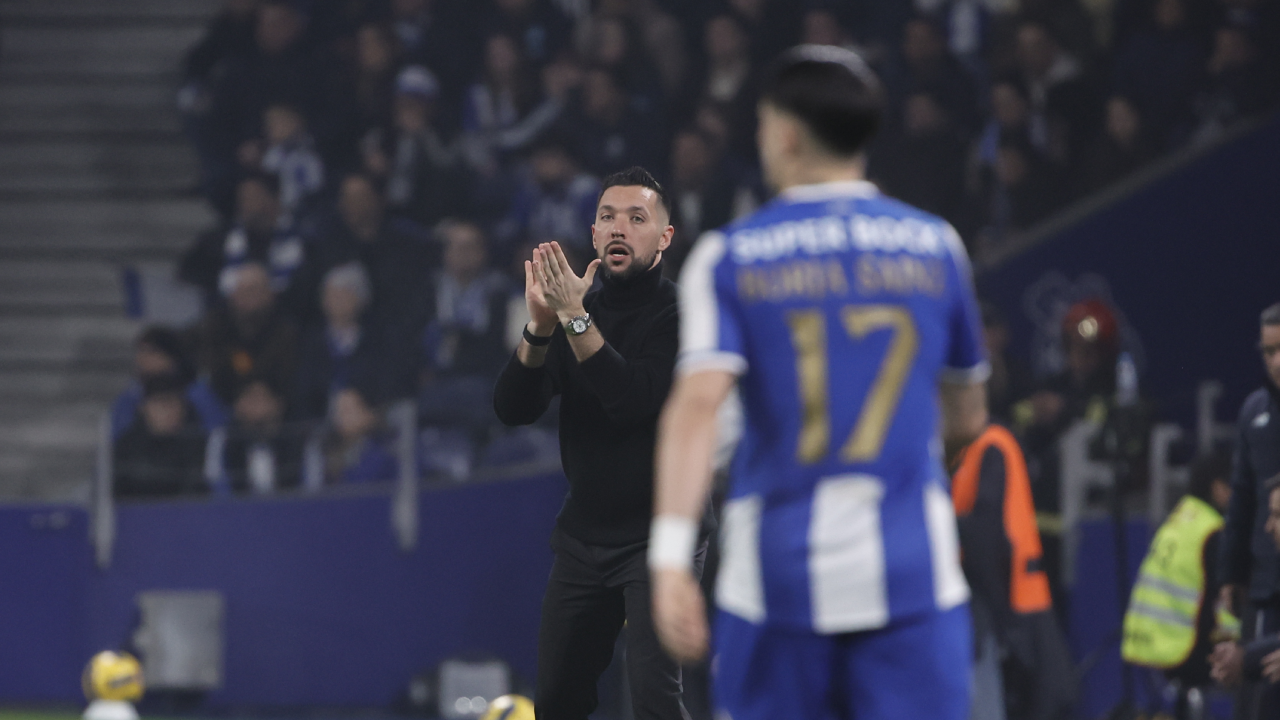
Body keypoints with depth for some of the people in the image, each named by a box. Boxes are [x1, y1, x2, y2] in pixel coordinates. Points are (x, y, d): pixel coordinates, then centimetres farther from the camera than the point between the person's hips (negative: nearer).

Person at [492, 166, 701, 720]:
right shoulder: (577, 307, 6)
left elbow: (633, 399, -26)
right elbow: (514, 409, -5)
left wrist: (575, 318, -30)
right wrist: (541, 326, -21)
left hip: (657, 534, -6)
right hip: (583, 537, 6)